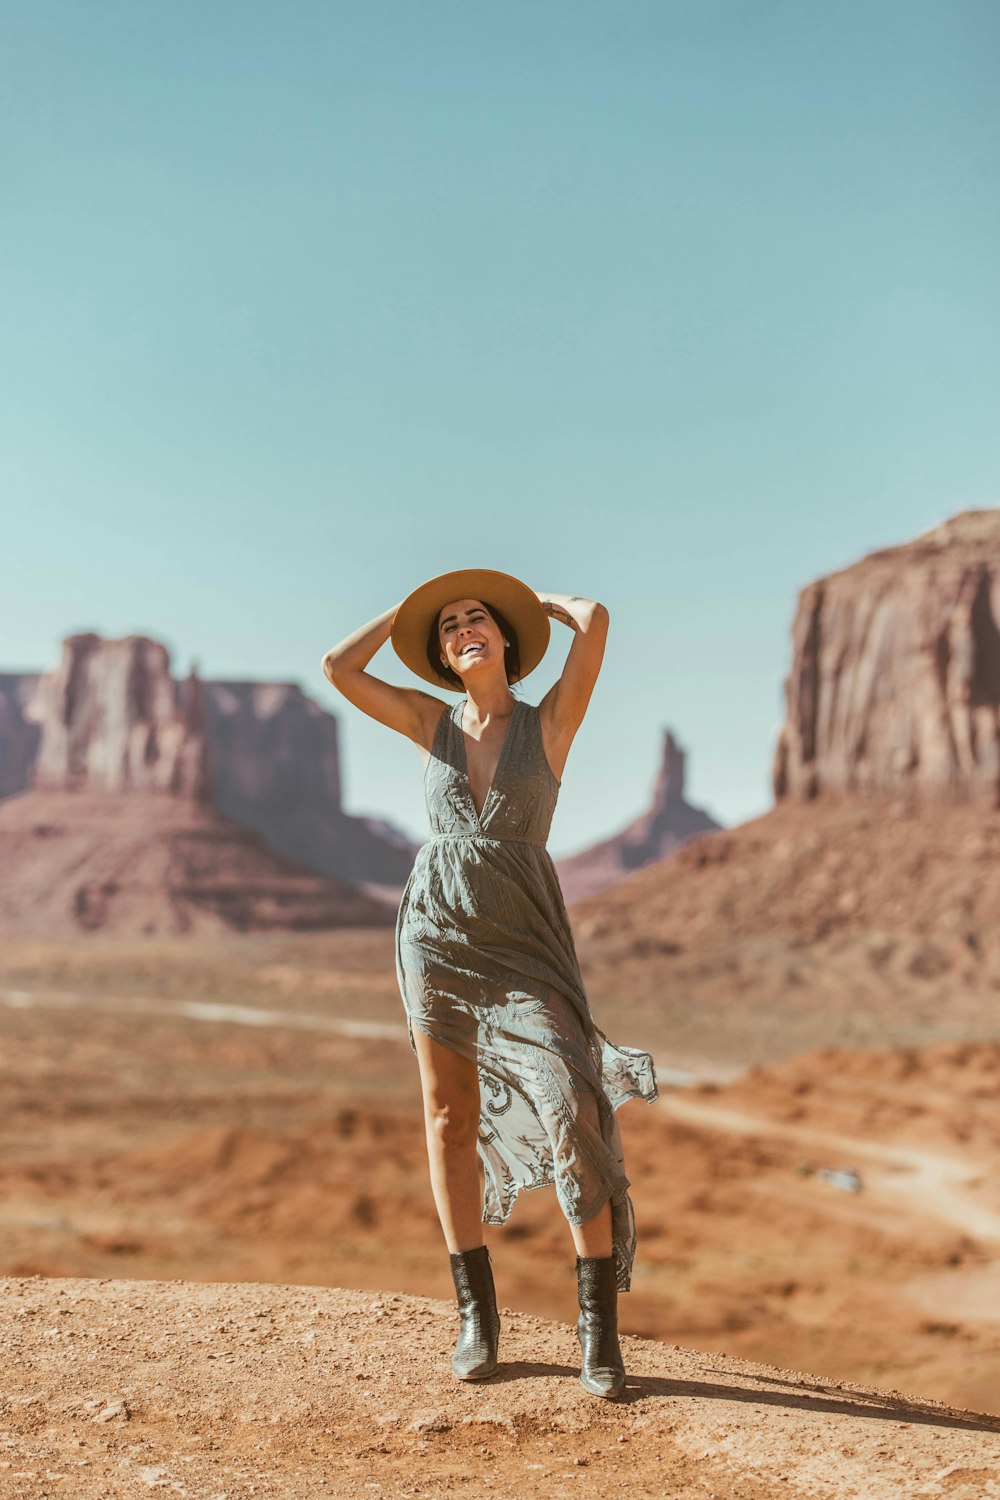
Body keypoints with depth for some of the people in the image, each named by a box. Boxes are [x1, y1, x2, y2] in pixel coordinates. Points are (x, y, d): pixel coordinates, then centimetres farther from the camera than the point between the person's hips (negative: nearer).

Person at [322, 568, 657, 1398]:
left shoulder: (551, 721, -1)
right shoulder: (435, 724, 6)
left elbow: (595, 621, -14)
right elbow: (337, 667, 0)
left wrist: (541, 599, 7)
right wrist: (407, 607, 9)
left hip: (523, 943, -3)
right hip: (436, 929, 3)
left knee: (574, 1112, -14)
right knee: (452, 1116, 6)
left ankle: (600, 1331, -6)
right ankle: (477, 1315, 18)